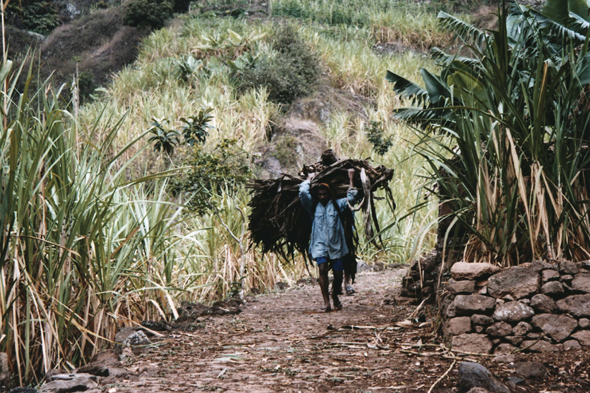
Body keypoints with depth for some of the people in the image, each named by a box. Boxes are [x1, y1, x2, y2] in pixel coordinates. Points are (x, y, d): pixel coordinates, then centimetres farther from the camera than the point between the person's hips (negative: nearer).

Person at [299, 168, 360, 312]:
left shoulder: (337, 204, 11)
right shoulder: (313, 206, 11)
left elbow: (352, 198, 2)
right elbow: (303, 192, 1)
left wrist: (351, 180, 3)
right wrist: (309, 179, 14)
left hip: (336, 245, 1)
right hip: (320, 244, -1)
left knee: (338, 273, 1)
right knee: (322, 269, -21)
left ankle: (335, 296, 31)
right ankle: (326, 303, -22)